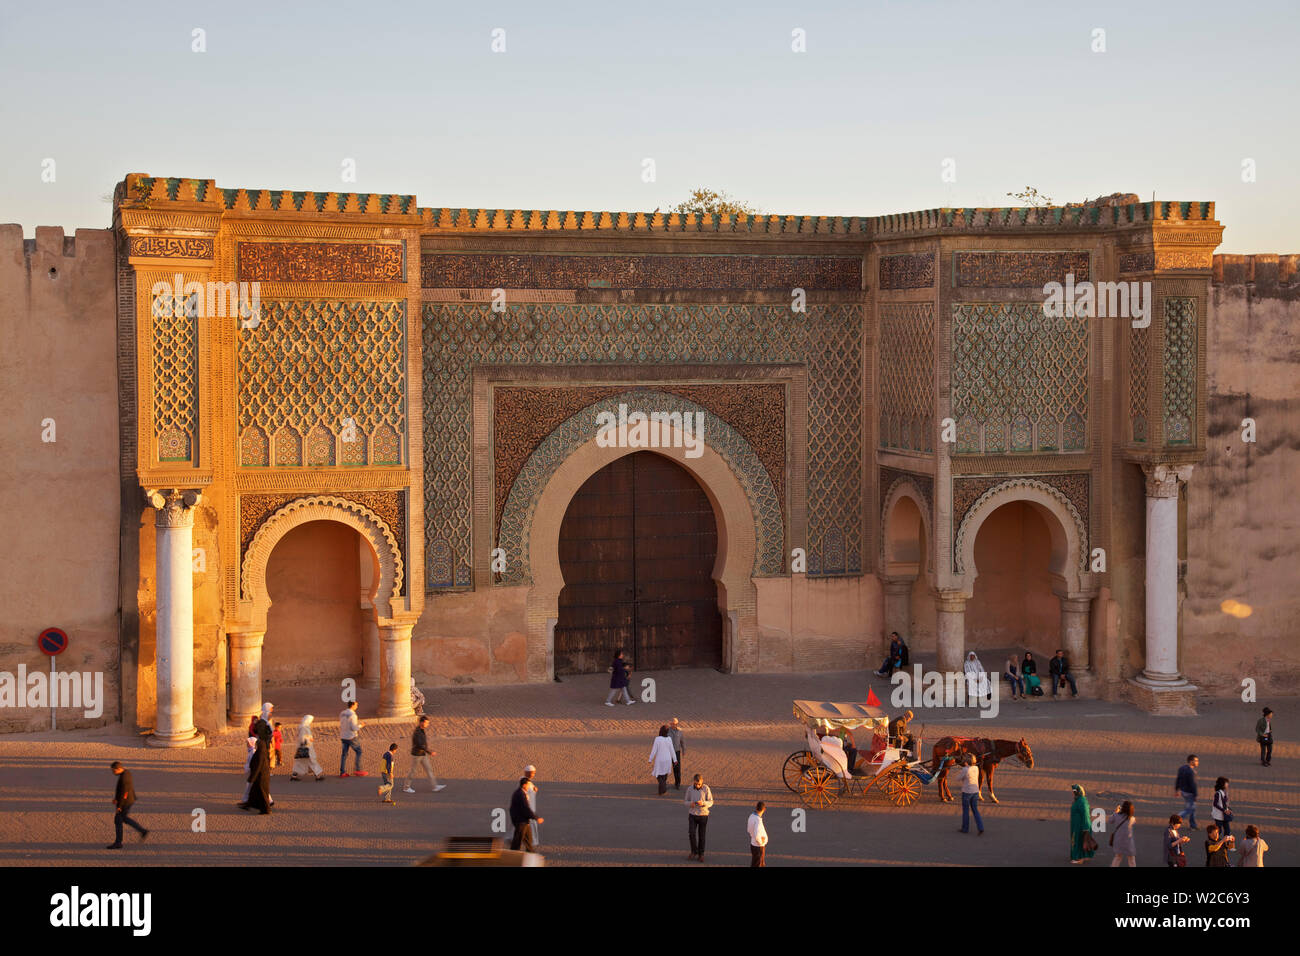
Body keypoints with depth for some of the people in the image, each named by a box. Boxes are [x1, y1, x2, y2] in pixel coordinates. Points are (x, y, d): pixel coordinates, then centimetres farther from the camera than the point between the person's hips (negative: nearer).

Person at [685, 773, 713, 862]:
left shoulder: (706, 788, -11)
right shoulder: (690, 789, -6)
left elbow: (710, 802, -8)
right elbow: (686, 802, 4)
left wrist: (703, 803, -29)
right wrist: (690, 804, -21)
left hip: (703, 815, -1)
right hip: (692, 814, 1)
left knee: (701, 836, 6)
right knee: (692, 834, -11)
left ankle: (701, 855, 21)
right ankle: (694, 852, 10)